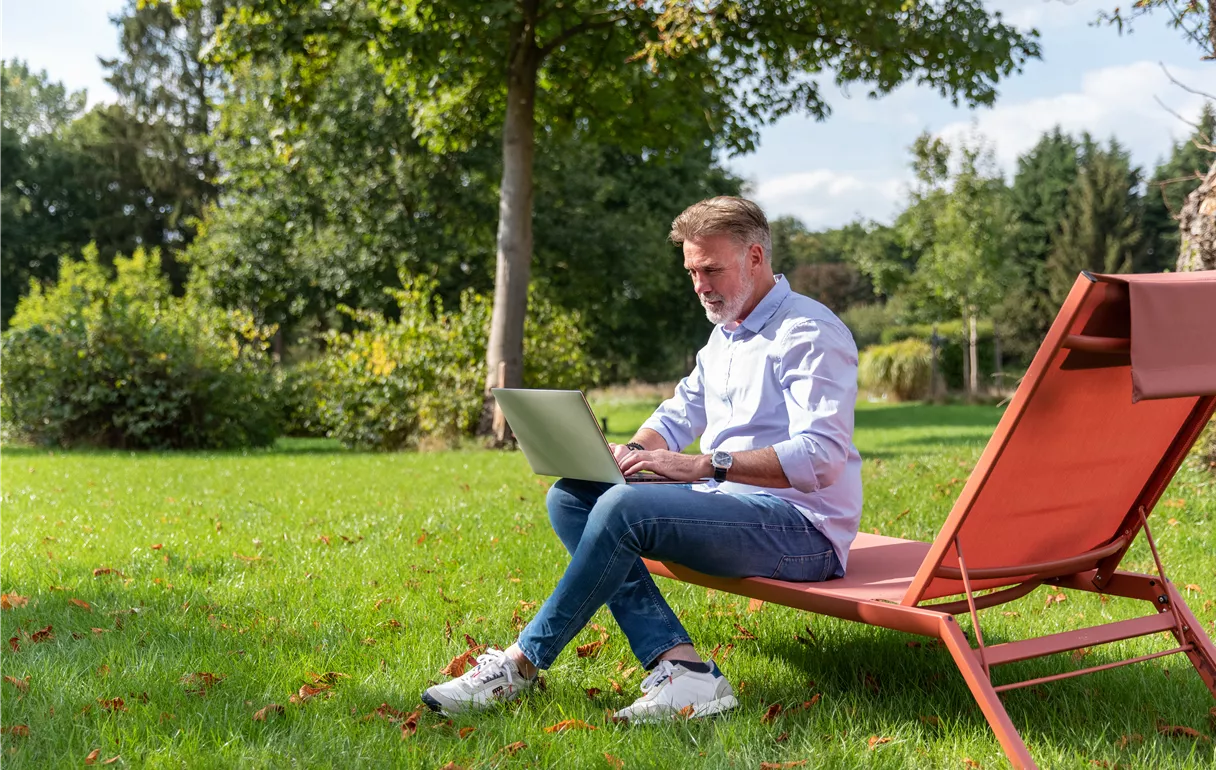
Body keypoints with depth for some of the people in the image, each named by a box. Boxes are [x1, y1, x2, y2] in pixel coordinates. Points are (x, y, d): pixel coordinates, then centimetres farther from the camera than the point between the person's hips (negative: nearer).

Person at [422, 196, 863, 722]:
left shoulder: (811, 334, -11)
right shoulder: (725, 334, 20)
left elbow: (820, 457, -23)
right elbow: (678, 414, 23)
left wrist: (705, 465, -30)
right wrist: (633, 452, 0)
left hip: (803, 529, -10)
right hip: (725, 506, 10)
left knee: (624, 507, -29)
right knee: (570, 497, -6)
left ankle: (523, 663, -13)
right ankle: (680, 666, -19)